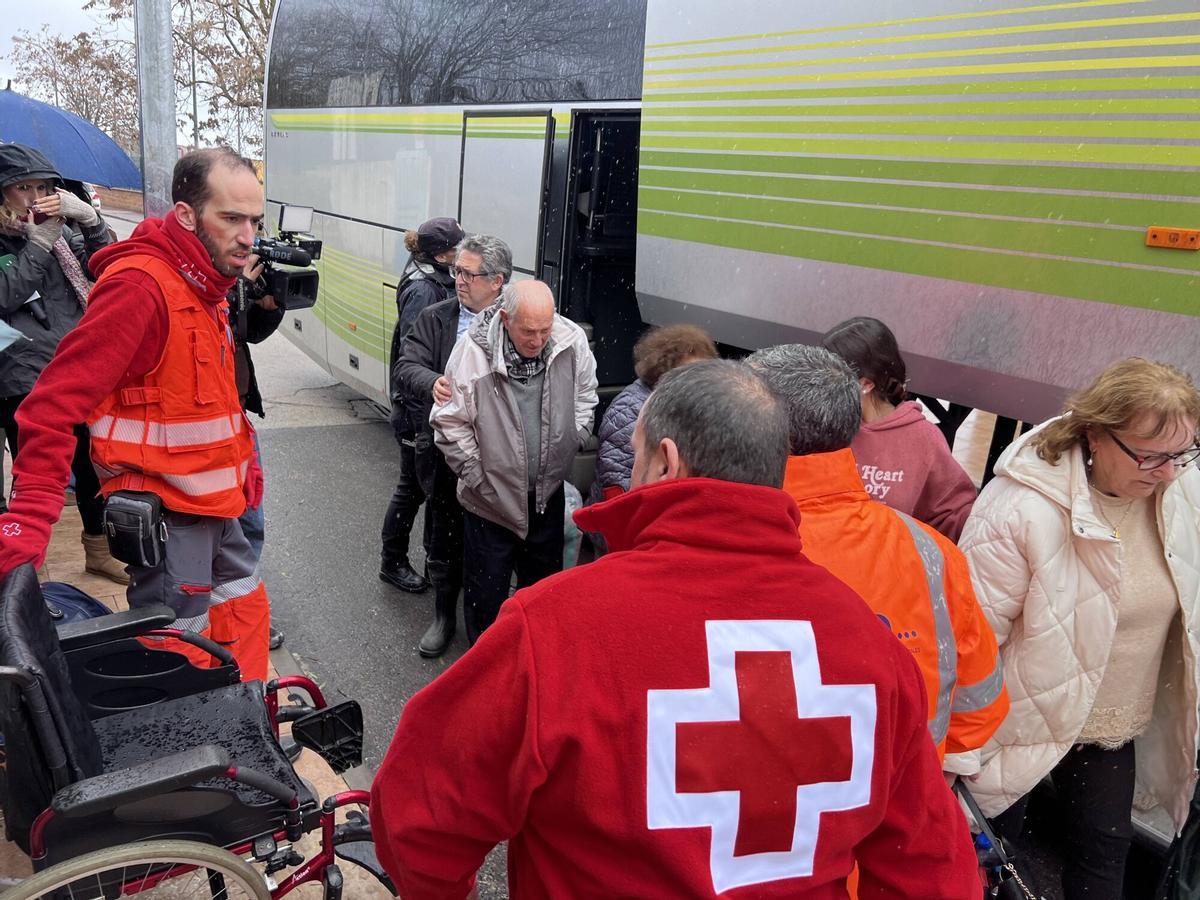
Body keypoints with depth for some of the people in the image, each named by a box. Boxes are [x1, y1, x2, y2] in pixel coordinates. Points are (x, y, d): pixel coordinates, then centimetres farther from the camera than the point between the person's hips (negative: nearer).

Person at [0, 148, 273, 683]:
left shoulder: (204, 285, 10)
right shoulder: (140, 285, -21)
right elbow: (54, 403, -27)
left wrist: (243, 463, 14)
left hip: (211, 501, 10)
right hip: (162, 509, -10)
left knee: (245, 608, 21)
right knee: (180, 654, -2)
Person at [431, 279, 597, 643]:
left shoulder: (572, 341, -12)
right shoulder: (473, 351, -21)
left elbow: (586, 395, 10)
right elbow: (450, 422, -10)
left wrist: (572, 443, 4)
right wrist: (477, 474, -9)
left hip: (548, 493, 4)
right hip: (492, 499, -3)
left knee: (544, 583, 22)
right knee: (486, 591, 9)